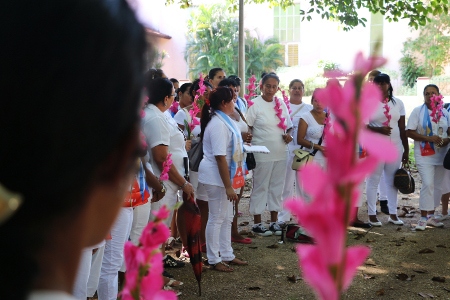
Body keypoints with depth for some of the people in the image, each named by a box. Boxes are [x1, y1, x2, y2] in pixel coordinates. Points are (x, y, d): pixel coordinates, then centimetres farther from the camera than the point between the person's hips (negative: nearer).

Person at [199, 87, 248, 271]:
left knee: (227, 217, 16)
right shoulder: (218, 124, -21)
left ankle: (226, 255, 28)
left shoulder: (223, 120, 10)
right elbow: (220, 157, -25)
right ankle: (214, 260, 12)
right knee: (217, 218, 1)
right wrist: (228, 186, -24)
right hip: (217, 176, -10)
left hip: (224, 175, 10)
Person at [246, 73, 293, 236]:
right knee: (260, 187, 3)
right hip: (262, 154, -5)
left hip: (280, 153, 5)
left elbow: (289, 125, 17)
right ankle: (257, 223, 13)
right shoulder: (255, 104, -7)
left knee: (277, 186, 11)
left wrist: (288, 134, -3)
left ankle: (274, 221, 22)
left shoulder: (281, 103, 9)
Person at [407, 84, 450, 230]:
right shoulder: (418, 111, -3)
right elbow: (409, 132, -8)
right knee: (428, 184, -15)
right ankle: (423, 218, -7)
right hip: (424, 155, -5)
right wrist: (429, 138, -20)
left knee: (438, 186, 9)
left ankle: (431, 216, 22)